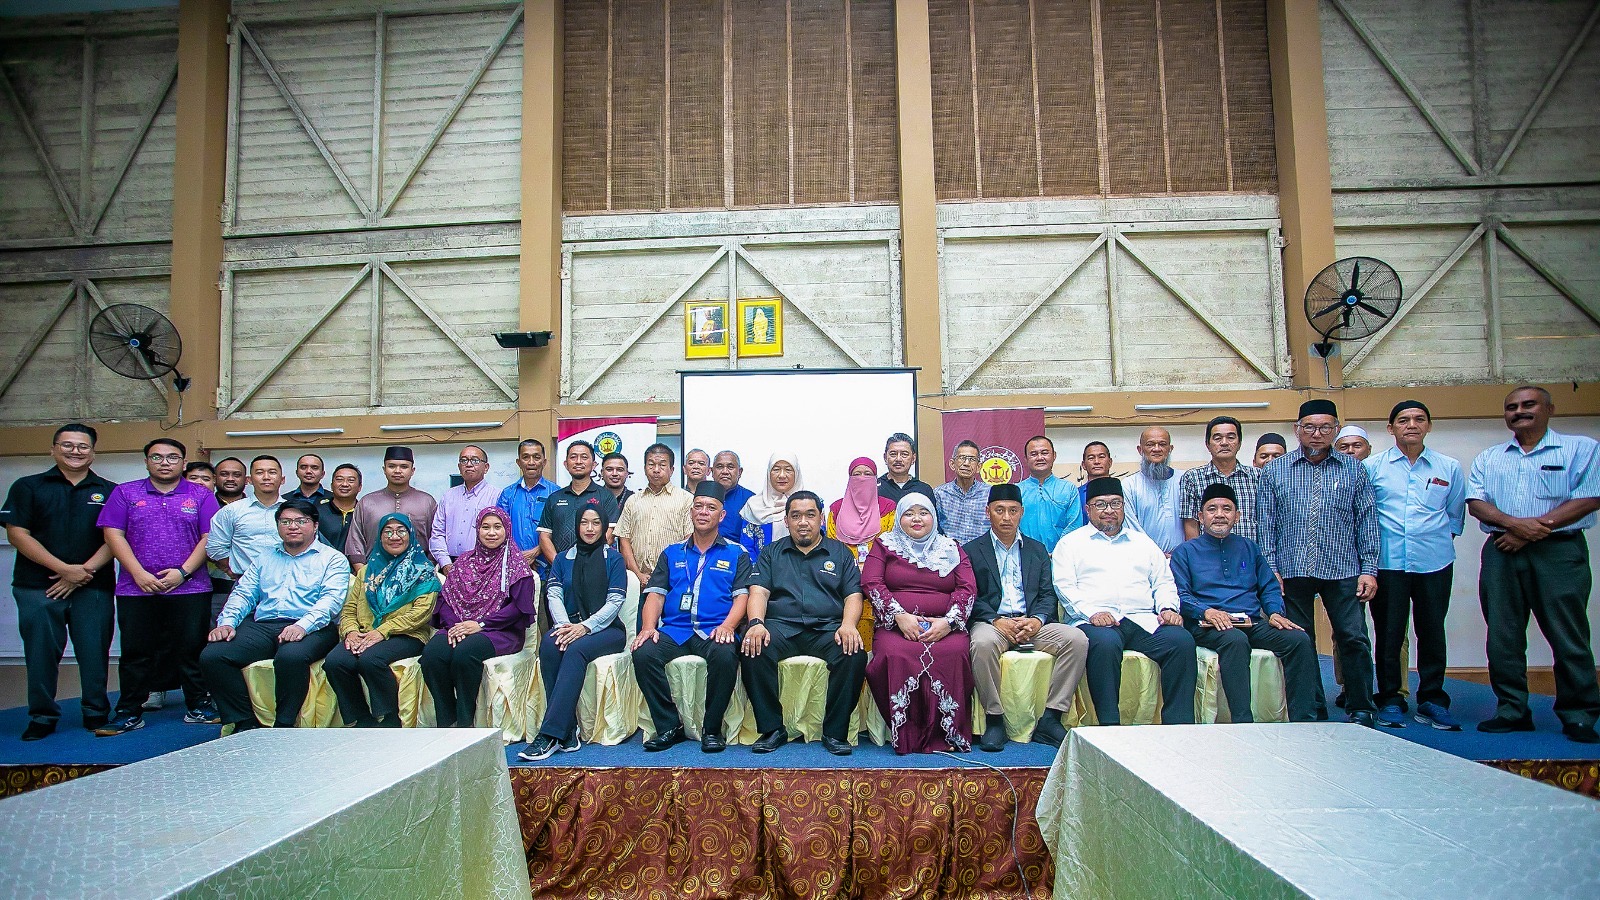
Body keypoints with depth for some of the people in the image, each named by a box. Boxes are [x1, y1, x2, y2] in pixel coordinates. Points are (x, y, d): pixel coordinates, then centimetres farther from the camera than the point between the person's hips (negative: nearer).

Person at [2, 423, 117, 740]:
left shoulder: (110, 492, 9)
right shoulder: (28, 487, 8)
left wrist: (84, 571, -11)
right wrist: (64, 568, -11)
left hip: (93, 588, 0)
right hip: (38, 587, 0)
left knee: (94, 652, 1)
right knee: (41, 653, 4)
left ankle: (96, 713, 13)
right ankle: (42, 717, 16)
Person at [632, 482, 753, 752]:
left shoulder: (736, 554, 16)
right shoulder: (672, 554, 23)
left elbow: (742, 595, 4)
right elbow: (655, 595, 13)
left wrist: (727, 625, -16)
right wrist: (648, 627, -7)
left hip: (714, 631, -2)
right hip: (673, 630, 2)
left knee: (725, 656, -36)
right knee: (643, 653, -28)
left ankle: (712, 729, -15)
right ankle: (669, 727, -12)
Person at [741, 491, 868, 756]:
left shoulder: (840, 552, 18)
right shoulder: (771, 552, 19)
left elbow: (853, 595, 9)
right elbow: (758, 591, 6)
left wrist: (848, 625, -13)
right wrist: (756, 623, -16)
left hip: (827, 629, 0)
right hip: (781, 627, 0)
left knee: (855, 655, -32)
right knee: (753, 650, -32)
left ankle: (835, 732, -16)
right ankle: (771, 728, -17)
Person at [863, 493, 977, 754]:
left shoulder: (952, 549, 21)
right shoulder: (885, 545, 18)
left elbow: (968, 588, 8)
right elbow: (871, 583, 4)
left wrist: (948, 621, -10)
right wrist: (900, 615, -12)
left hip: (943, 628, 1)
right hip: (895, 626, -1)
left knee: (954, 654, -34)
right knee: (895, 655, -36)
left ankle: (946, 734, -23)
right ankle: (905, 735, -23)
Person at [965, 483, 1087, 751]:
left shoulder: (1037, 550, 21)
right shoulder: (972, 551, 10)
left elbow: (1047, 594, 12)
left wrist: (1037, 620, -10)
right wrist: (996, 621, -17)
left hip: (1032, 623, 3)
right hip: (991, 622, -3)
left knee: (1077, 639, -23)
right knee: (983, 643, -38)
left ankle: (1049, 719, -17)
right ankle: (994, 719, -21)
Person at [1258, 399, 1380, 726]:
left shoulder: (1354, 469, 8)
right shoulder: (1274, 471, 7)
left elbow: (1367, 521, 7)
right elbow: (1267, 524, 5)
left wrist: (1369, 569, -1)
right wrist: (1270, 569, -2)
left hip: (1342, 571, 0)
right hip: (1292, 572, 1)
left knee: (1354, 640, -4)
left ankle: (1360, 711, 10)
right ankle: (1313, 712, 17)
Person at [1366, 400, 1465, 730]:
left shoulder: (1449, 468, 9)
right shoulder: (1372, 466, 5)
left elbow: (1456, 515, 19)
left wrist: (1438, 538, 13)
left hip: (1435, 563, 2)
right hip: (1387, 563, -1)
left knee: (1432, 632, 6)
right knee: (1388, 633, 2)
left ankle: (1432, 702, 17)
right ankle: (1389, 700, 12)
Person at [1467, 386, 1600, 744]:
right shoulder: (1488, 458, 16)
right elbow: (1476, 502, 6)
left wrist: (1537, 528, -13)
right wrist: (1513, 523, -13)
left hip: (1559, 551, -3)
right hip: (1501, 552, 4)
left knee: (1568, 637, -3)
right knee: (1503, 636, 4)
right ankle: (1512, 711, 12)